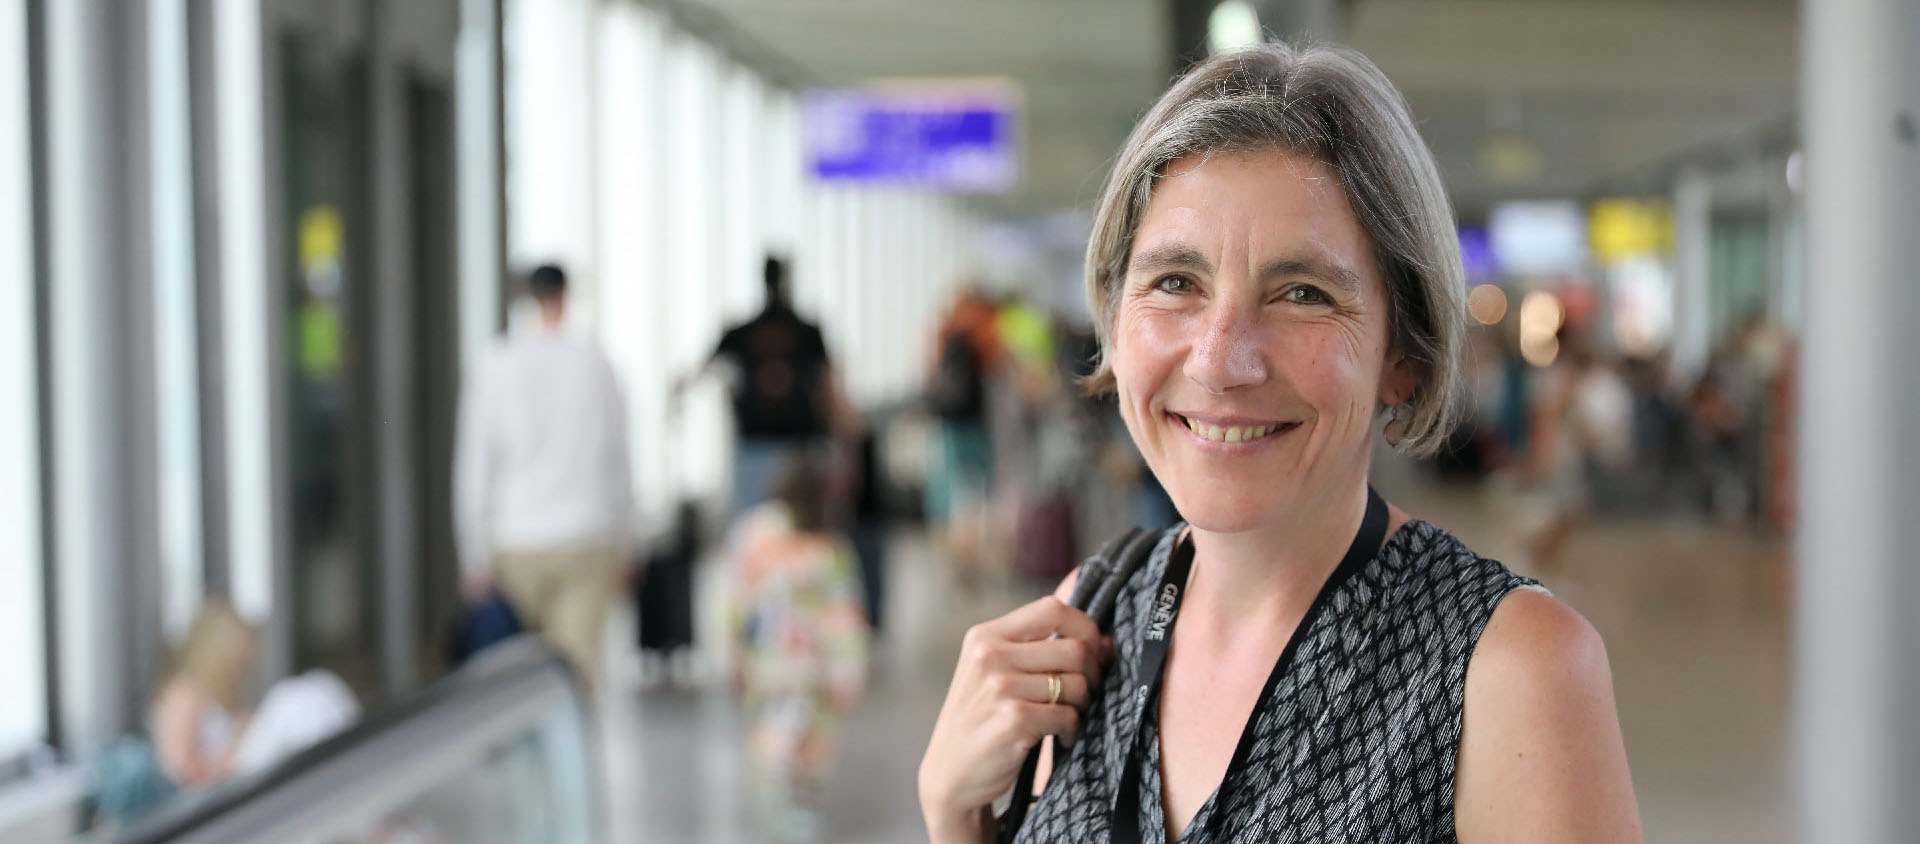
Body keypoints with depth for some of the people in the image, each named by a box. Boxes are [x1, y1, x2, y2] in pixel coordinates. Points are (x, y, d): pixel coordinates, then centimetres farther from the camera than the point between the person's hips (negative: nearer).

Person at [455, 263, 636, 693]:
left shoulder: (495, 369, -3)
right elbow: (618, 463, 6)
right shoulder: (595, 364, 0)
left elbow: (472, 468, -3)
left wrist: (476, 558, 3)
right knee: (581, 661, -2)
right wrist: (621, 544, 16)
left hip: (519, 544, 1)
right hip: (586, 539, 0)